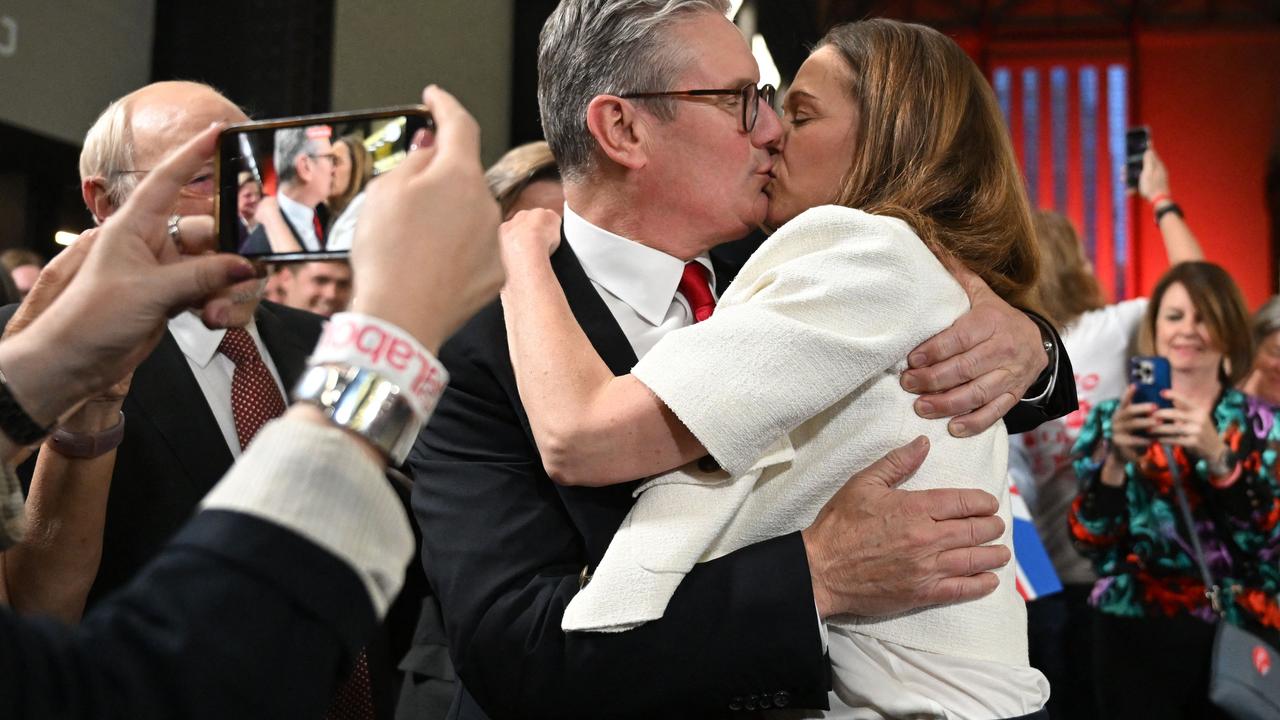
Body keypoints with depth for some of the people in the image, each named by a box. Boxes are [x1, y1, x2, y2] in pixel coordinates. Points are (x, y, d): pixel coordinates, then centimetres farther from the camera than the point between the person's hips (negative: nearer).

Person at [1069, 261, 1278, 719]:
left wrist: (1216, 454, -24)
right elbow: (1089, 541, -5)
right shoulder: (1111, 420, 1)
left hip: (1241, 634, 1)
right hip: (1138, 634, 0)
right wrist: (1115, 460, -21)